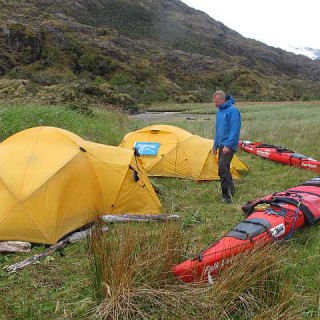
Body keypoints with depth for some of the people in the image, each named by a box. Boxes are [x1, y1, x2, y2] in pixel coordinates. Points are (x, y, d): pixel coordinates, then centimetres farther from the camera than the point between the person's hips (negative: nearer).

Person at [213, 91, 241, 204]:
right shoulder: (219, 112, 16)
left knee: (222, 167, -19)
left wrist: (228, 145, -22)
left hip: (229, 146, -9)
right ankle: (230, 192, 24)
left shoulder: (232, 110, -12)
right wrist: (215, 145, 22)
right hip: (221, 145, 9)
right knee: (224, 168, 12)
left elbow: (235, 129, -18)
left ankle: (227, 195, -15)